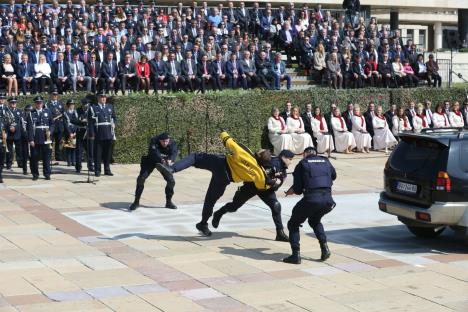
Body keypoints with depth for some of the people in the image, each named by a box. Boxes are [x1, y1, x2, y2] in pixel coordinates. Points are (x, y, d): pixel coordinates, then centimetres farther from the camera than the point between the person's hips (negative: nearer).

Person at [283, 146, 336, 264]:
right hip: (328, 200, 5)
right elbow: (333, 176, 36)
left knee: (293, 224, 15)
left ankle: (296, 255, 3)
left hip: (311, 199, -4)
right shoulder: (326, 162, 17)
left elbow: (297, 189, 5)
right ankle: (324, 248, 18)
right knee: (315, 221, 33)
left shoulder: (302, 164, 7)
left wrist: (291, 191, 26)